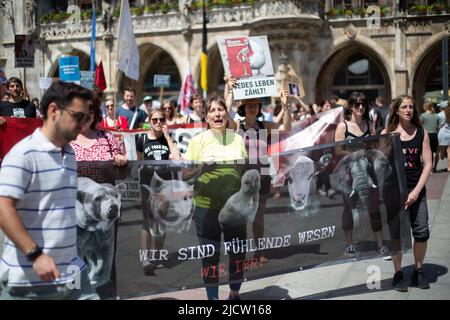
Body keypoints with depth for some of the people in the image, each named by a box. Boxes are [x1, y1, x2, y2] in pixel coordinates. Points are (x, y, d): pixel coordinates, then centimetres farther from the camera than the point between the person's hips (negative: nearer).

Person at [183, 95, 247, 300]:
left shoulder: (238, 139, 6)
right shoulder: (199, 140, -3)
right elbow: (184, 175, -5)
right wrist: (200, 168, -21)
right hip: (207, 206, -3)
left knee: (238, 253, 10)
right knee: (210, 255, 5)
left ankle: (235, 294, 31)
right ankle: (212, 297, 21)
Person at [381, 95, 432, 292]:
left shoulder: (421, 133, 5)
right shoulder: (387, 133, 1)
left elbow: (427, 164, 1)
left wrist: (416, 191, -8)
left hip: (417, 189, 2)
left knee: (422, 232, 0)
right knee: (396, 232, 3)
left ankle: (418, 271, 19)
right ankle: (398, 273, 16)